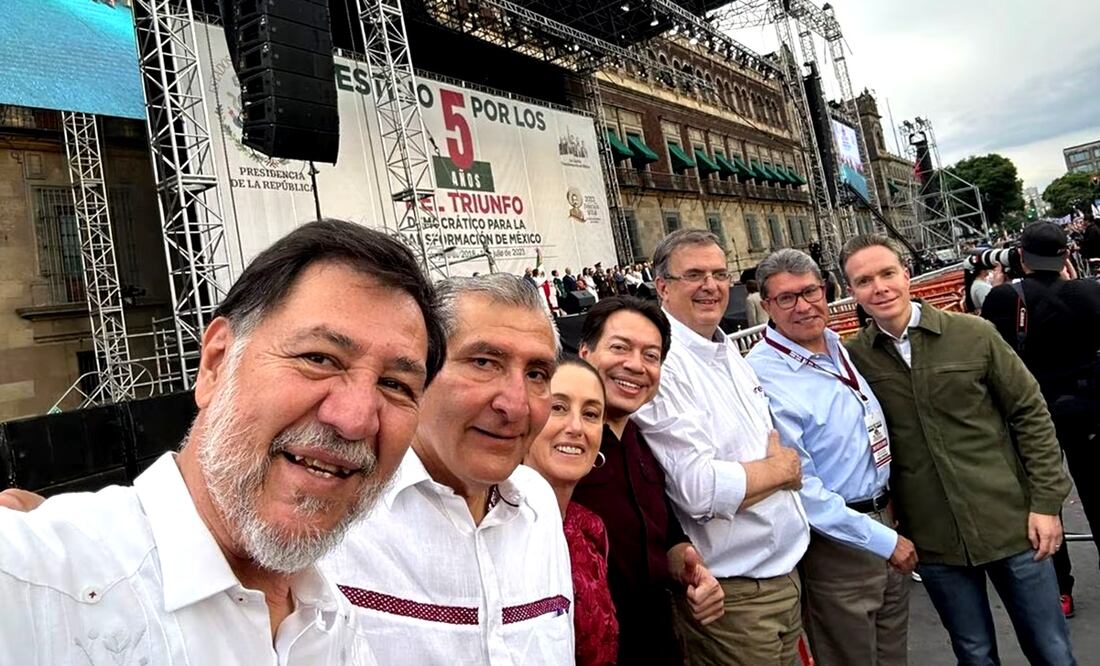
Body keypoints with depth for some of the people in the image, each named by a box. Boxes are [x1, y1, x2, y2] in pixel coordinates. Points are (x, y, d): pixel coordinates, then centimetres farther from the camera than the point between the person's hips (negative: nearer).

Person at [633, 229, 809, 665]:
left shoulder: (731, 352, 7)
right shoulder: (661, 366, -22)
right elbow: (700, 491, -27)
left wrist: (778, 455, -4)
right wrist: (779, 469, -12)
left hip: (784, 573, 8)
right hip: (731, 595, -8)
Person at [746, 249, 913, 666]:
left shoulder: (839, 346, 3)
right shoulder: (761, 377, -22)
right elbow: (801, 488, -21)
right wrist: (882, 540, -16)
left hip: (886, 520, 7)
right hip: (835, 542, -7)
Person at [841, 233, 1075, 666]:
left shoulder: (974, 334, -6)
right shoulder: (852, 358, -6)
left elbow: (1030, 413, 0)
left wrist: (1046, 501, -3)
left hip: (1010, 523, 0)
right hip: (933, 541, 0)